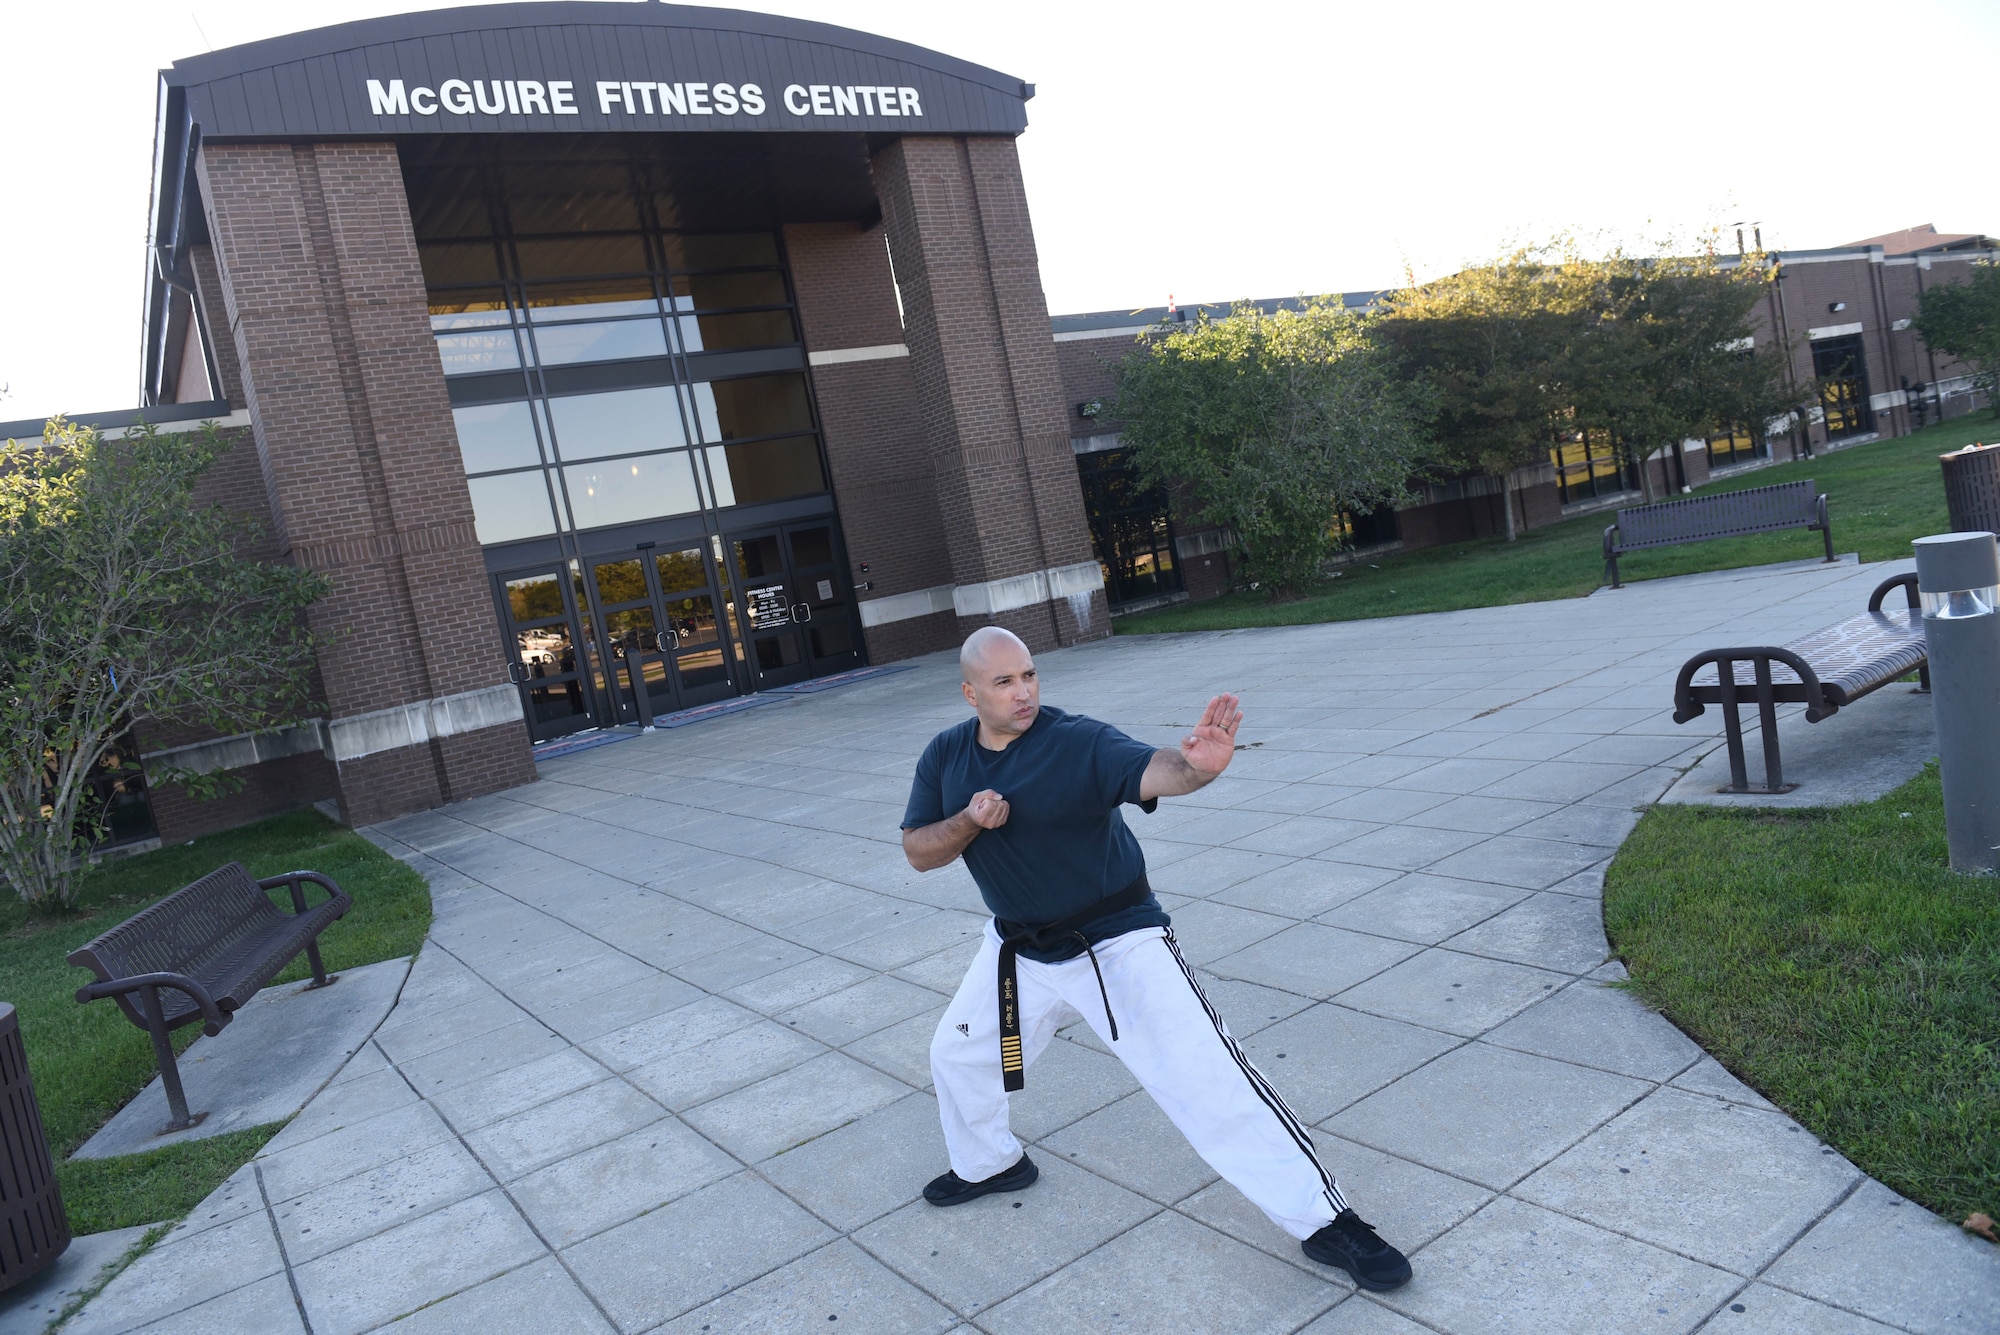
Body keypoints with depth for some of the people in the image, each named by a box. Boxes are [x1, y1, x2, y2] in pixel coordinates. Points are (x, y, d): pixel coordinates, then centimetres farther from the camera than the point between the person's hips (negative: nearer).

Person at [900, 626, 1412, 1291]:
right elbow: (917, 852, -1)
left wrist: (1195, 766, -63)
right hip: (1020, 949, 6)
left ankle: (1322, 1219, -2)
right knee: (957, 1054, 20)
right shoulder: (945, 756, -3)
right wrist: (969, 821, -21)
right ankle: (989, 1163, 50)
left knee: (1209, 1080, -14)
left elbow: (1150, 770, -40)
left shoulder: (1078, 740, -21)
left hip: (1117, 944, -6)